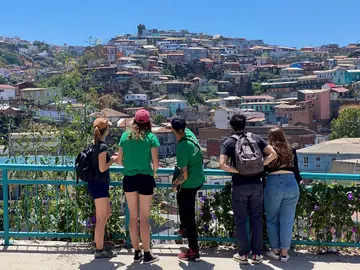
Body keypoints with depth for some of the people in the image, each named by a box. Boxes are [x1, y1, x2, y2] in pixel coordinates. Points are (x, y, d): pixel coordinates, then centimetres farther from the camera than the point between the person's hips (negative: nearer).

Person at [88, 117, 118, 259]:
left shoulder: (95, 144, 10)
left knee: (107, 213, 21)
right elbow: (102, 168, -20)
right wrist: (113, 159, -6)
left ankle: (97, 240, 27)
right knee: (101, 218, -1)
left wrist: (110, 158, 14)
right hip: (99, 184, -10)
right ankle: (99, 250, 8)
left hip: (96, 183, 10)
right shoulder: (103, 146, -18)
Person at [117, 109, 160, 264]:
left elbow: (120, 161, 7)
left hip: (128, 179, 3)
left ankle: (137, 253, 21)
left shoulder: (125, 136, 3)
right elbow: (156, 162, -8)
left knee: (133, 217, 12)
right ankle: (146, 254, 13)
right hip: (145, 179, -3)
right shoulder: (151, 137, -6)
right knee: (144, 218, 5)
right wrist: (153, 172, 13)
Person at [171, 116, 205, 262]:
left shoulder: (182, 148, -28)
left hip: (189, 184, -9)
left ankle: (194, 252, 9)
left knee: (189, 216, 1)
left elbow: (184, 175, -26)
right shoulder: (189, 133, -5)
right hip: (198, 180, 9)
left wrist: (175, 184, -9)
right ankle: (184, 228, 46)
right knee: (181, 199, 33)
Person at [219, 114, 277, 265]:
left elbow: (222, 165, -14)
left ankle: (243, 254, 16)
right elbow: (273, 154, 0)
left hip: (239, 186, -2)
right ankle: (257, 254, 16)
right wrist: (260, 165, 1)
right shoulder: (256, 138, 5)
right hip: (256, 185, 2)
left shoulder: (229, 142, -2)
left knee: (240, 221, 10)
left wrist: (238, 171, -5)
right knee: (256, 219, 11)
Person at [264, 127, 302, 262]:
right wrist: (299, 181, 36)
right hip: (291, 184, 2)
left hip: (273, 184, -2)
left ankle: (275, 251, 18)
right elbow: (296, 171, 17)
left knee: (272, 220, 13)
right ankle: (284, 252, 13)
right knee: (287, 220, 9)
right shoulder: (291, 151, 14)